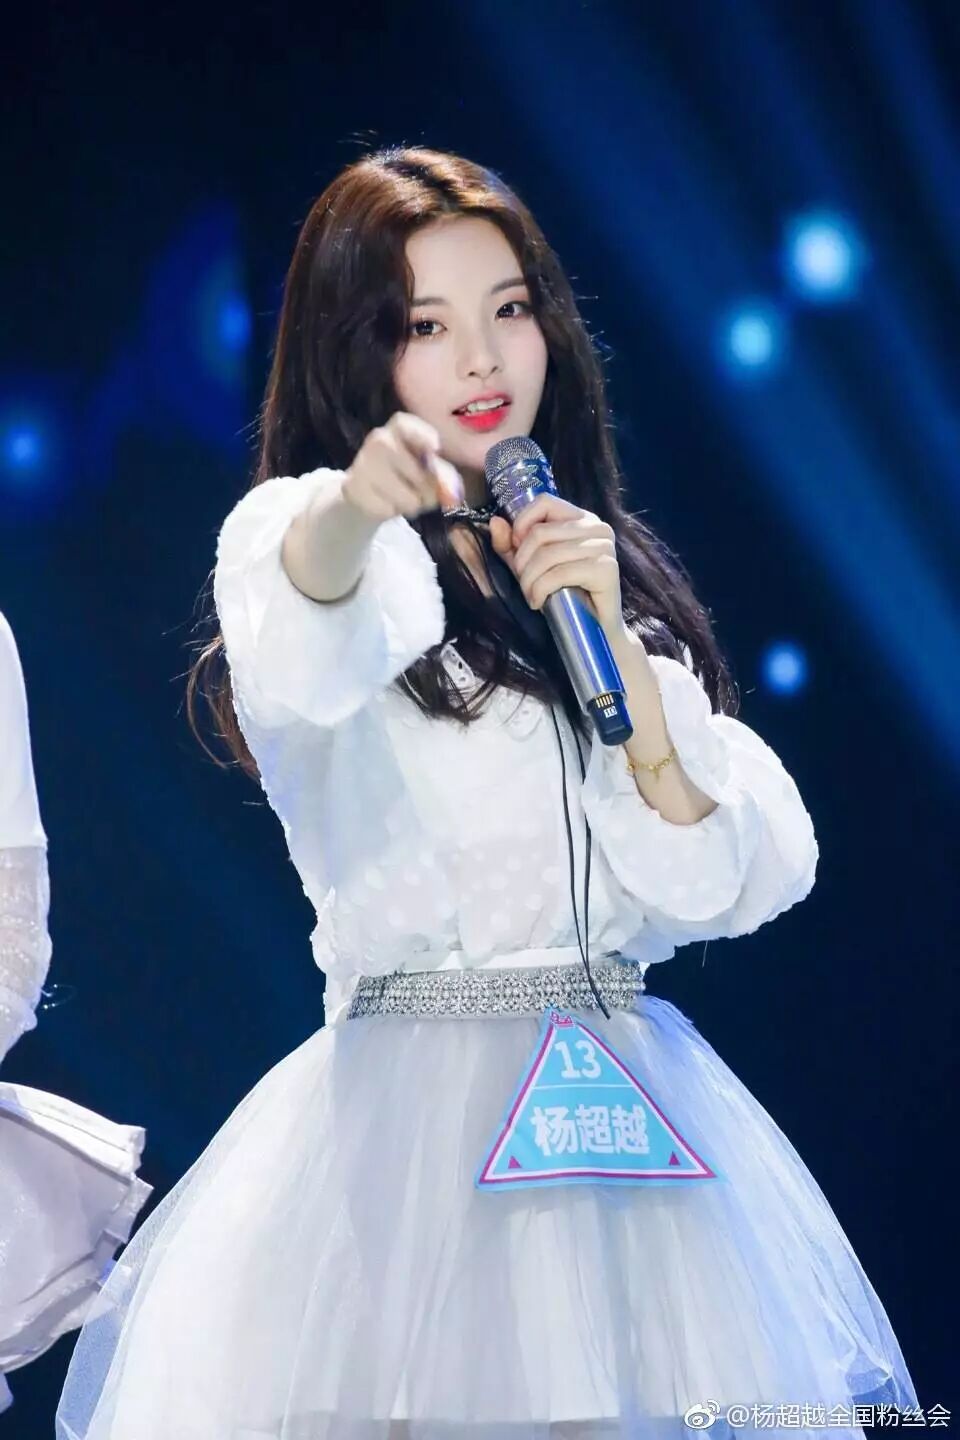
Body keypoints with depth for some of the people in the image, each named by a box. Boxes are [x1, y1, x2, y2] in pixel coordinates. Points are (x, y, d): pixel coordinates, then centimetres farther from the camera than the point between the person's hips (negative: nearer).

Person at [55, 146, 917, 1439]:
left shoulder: (623, 572, 14)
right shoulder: (293, 534, 0)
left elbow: (735, 876, 2)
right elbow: (301, 633, -27)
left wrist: (609, 633, -9)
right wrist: (353, 507, -49)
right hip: (406, 1125, -4)